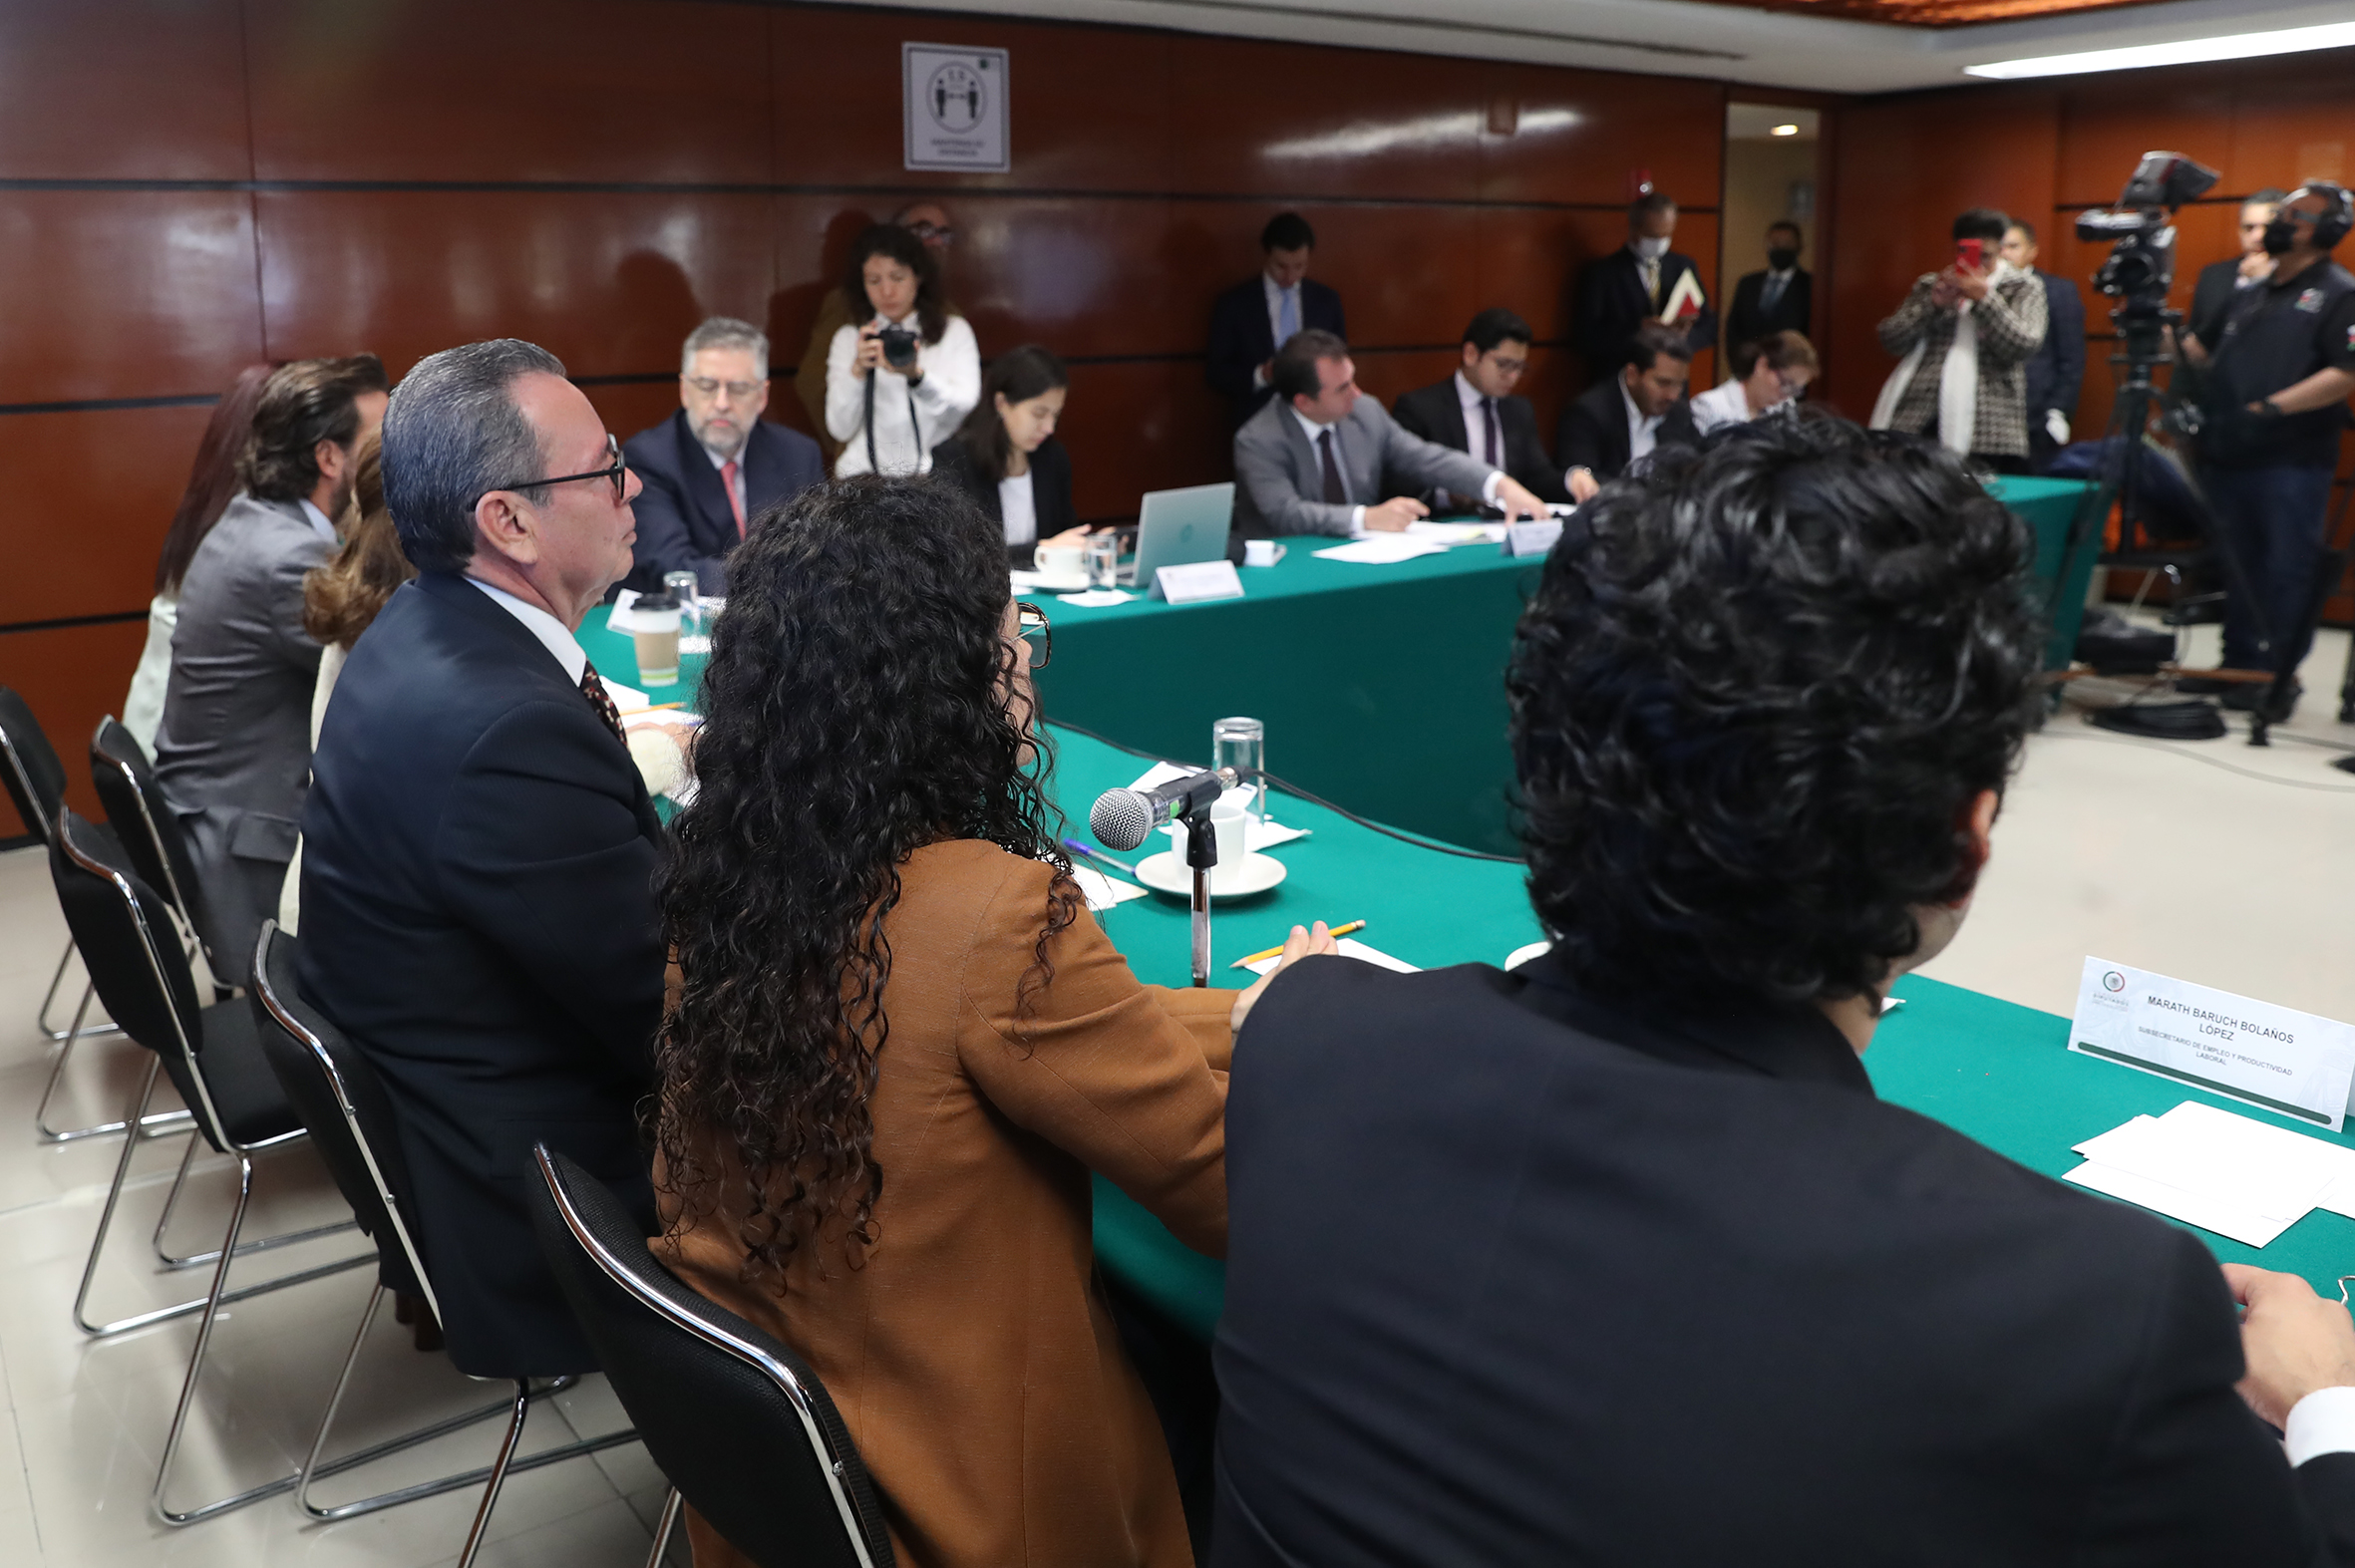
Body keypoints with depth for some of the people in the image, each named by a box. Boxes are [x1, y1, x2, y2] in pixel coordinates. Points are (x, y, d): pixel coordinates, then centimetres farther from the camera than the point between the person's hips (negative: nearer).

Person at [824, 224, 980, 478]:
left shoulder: (955, 331, 8)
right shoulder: (848, 338, 11)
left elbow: (966, 412, -4)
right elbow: (840, 429, 4)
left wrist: (916, 376, -19)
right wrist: (858, 370, -11)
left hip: (937, 476, -1)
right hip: (865, 474, 1)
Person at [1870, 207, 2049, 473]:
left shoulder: (2023, 288, 12)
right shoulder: (1929, 285, 19)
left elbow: (2025, 347, -4)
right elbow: (1891, 340, 8)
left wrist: (1984, 298, -11)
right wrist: (1932, 304, -6)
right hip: (1917, 423, 2)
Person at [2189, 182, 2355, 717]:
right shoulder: (2248, 295, 20)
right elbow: (2204, 351, 29)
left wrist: (2274, 405, -20)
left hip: (2292, 463, -7)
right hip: (2228, 456, 7)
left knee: (2286, 572, -4)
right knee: (2235, 567, 12)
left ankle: (2279, 677, 2)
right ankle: (2239, 664, 21)